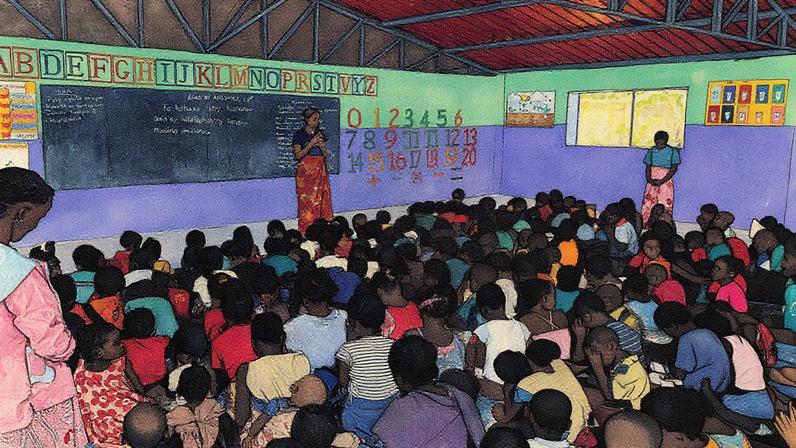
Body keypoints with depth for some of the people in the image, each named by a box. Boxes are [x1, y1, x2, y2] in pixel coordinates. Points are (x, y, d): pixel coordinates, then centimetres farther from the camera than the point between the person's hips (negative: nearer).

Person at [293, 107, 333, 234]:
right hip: (306, 171, -5)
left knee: (322, 199, 2)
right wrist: (311, 144, -16)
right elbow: (298, 155, -10)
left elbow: (326, 155, 12)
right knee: (307, 201, -7)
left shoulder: (320, 133, 12)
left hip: (320, 171, 5)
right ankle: (305, 231, -1)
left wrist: (322, 146, -9)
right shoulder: (299, 134, -3)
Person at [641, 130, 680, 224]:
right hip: (652, 182, 3)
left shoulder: (672, 151, -2)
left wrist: (661, 181, -15)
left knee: (665, 205, -6)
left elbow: (674, 168, -6)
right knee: (648, 203, -4)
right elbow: (648, 167, 8)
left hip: (666, 182, -3)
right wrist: (649, 179, -11)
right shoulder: (651, 151, 7)